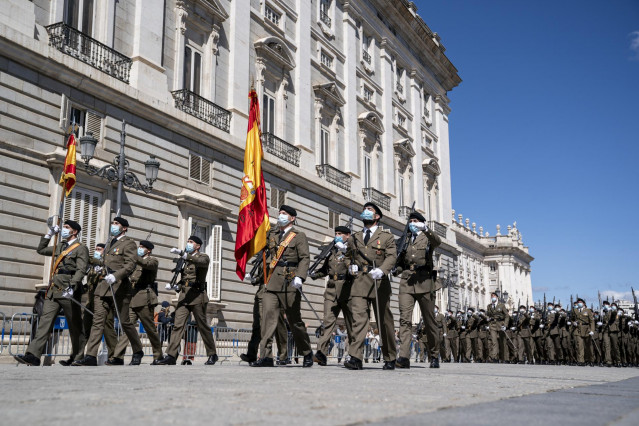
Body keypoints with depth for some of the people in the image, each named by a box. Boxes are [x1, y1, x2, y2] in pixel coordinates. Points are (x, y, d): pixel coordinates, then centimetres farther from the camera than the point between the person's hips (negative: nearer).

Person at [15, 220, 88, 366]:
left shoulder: (81, 248, -1)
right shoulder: (59, 246, 22)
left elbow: (81, 270, -13)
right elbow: (41, 250, 36)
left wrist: (72, 287, -25)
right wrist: (49, 235, 26)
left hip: (68, 292, -7)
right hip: (53, 290, 7)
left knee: (75, 326, 2)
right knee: (45, 321, -5)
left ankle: (77, 358, 12)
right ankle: (33, 355, -12)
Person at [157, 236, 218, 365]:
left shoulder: (204, 257, 1)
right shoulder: (185, 259, 22)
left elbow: (199, 261, -24)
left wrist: (181, 253, -33)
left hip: (197, 296, -6)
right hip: (184, 295, 6)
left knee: (203, 326, 0)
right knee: (177, 325, -6)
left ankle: (212, 355, 12)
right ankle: (171, 356, -10)